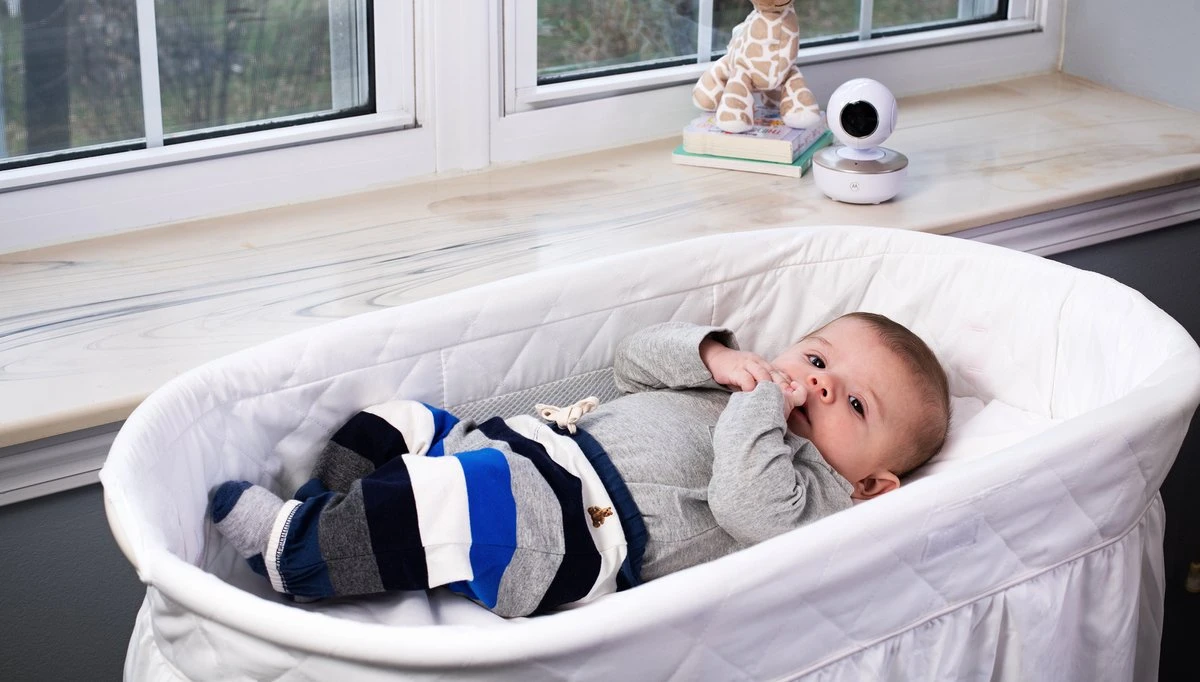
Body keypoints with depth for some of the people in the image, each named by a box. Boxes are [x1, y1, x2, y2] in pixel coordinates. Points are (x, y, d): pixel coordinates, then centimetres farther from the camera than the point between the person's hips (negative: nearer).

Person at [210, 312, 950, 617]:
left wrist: (757, 404, -8)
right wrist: (713, 354, 7)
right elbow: (636, 359, 24)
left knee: (471, 495, -34)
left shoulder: (813, 491, 3)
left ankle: (292, 551, -24)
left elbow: (743, 504, -18)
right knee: (399, 427, 4)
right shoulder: (740, 387, 28)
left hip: (584, 526, -9)